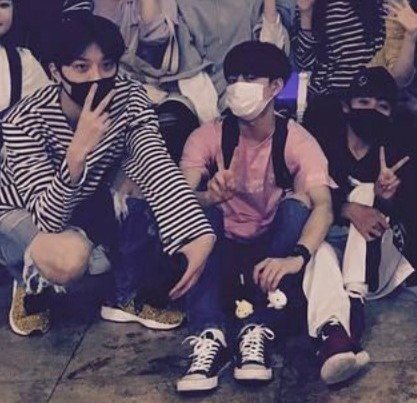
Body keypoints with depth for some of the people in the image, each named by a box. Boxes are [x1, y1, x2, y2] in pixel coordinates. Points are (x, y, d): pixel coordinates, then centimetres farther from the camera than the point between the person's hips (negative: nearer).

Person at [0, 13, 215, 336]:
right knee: (71, 256, -37)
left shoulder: (130, 99, -21)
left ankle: (128, 296, 2)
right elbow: (49, 219, -35)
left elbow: (155, 167, -34)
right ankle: (31, 284, 0)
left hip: (85, 206, 4)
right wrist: (78, 151, -50)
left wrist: (198, 235, -49)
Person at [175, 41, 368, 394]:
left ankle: (259, 332, -40)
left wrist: (298, 257, -49)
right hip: (223, 247, 1)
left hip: (273, 246, -1)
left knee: (296, 204, -30)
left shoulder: (296, 141, -12)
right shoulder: (208, 137, -8)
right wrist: (207, 197, -47)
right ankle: (210, 334, -45)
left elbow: (323, 206, -28)